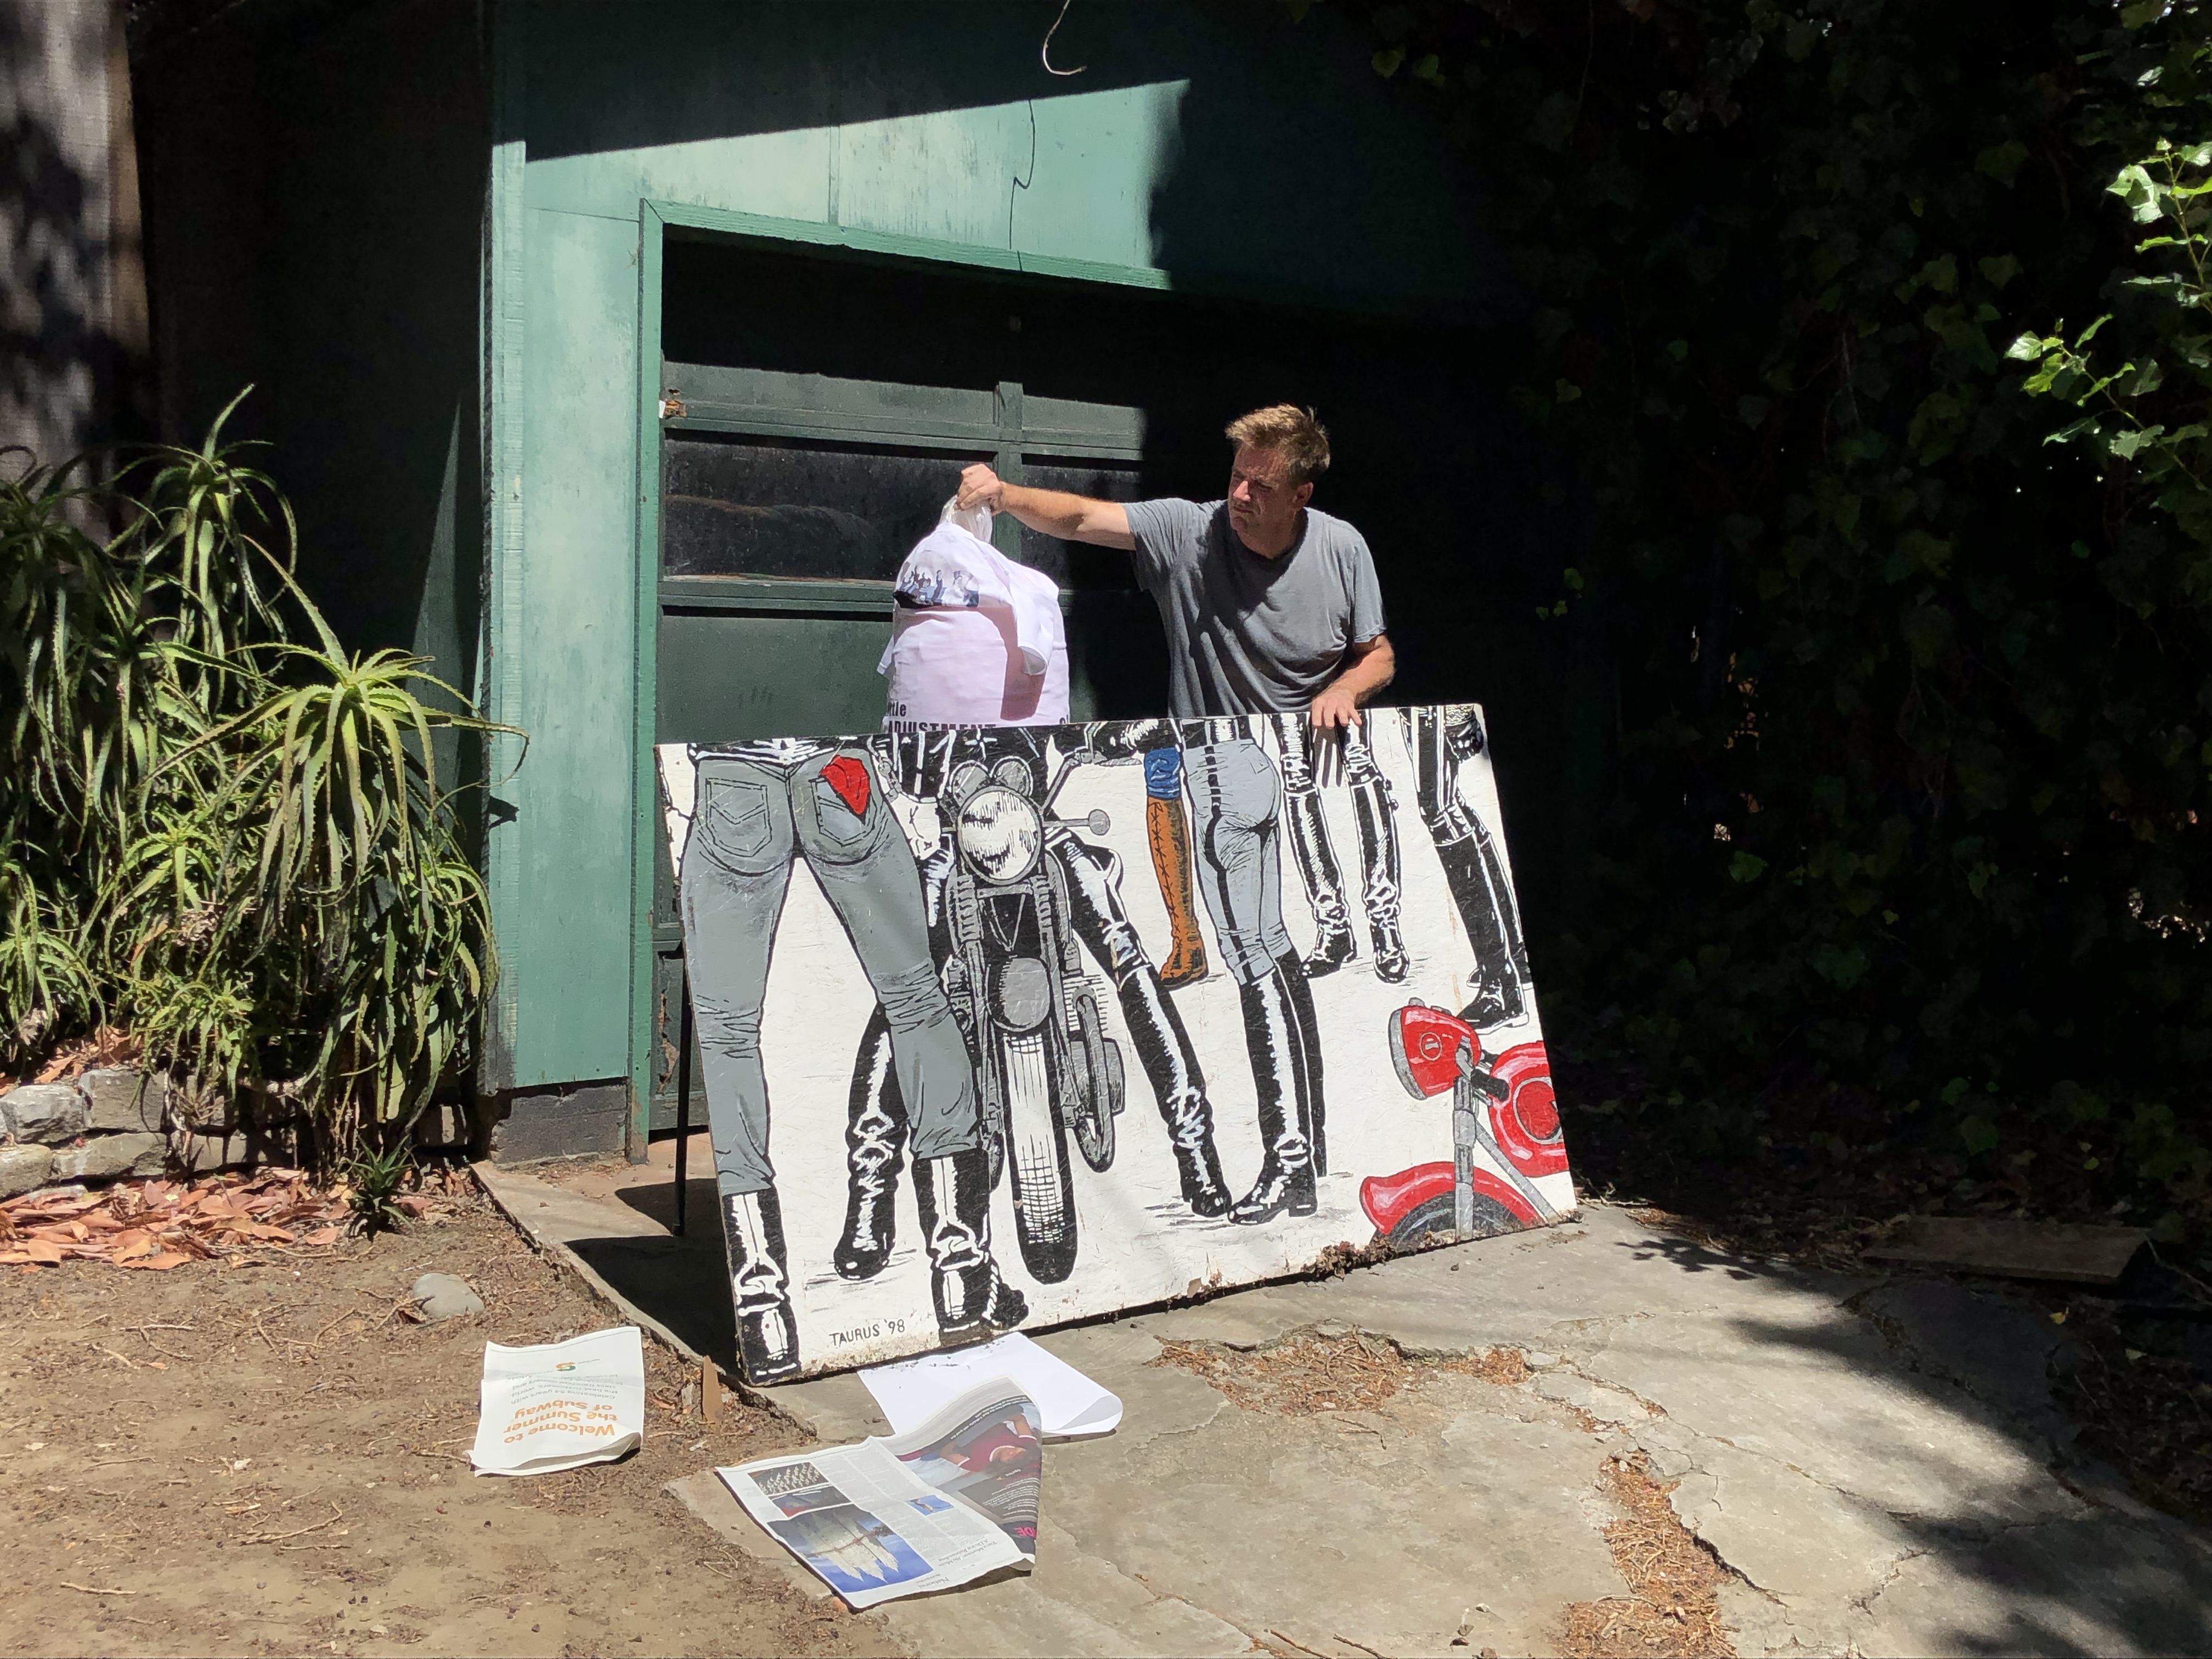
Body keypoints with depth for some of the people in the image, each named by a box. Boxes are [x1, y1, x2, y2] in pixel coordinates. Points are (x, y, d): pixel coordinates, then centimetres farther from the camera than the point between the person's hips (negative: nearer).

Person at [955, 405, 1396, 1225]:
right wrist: (1006, 496, -33)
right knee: (1263, 959, -12)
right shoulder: (1189, 530, -5)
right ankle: (1290, 1157, -9)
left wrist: (1343, 689, -9)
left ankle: (1332, 1141, 19)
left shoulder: (1341, 548, 3)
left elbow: (1379, 655, 13)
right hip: (1226, 775, -3)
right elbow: (1078, 518, -14)